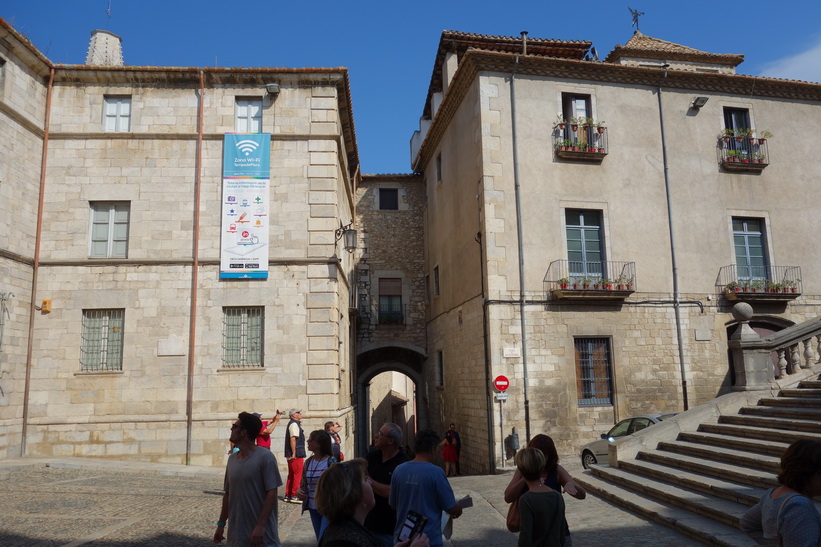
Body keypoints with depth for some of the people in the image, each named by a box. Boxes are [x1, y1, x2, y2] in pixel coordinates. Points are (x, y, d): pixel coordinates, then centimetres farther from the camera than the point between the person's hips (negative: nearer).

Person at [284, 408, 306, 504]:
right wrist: (294, 453, -25)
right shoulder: (294, 424, -13)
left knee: (291, 476, 14)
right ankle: (294, 496, -3)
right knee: (298, 475, -5)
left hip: (292, 455, 10)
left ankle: (288, 496, 20)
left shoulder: (294, 423, 18)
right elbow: (293, 439, -22)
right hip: (297, 455, -10)